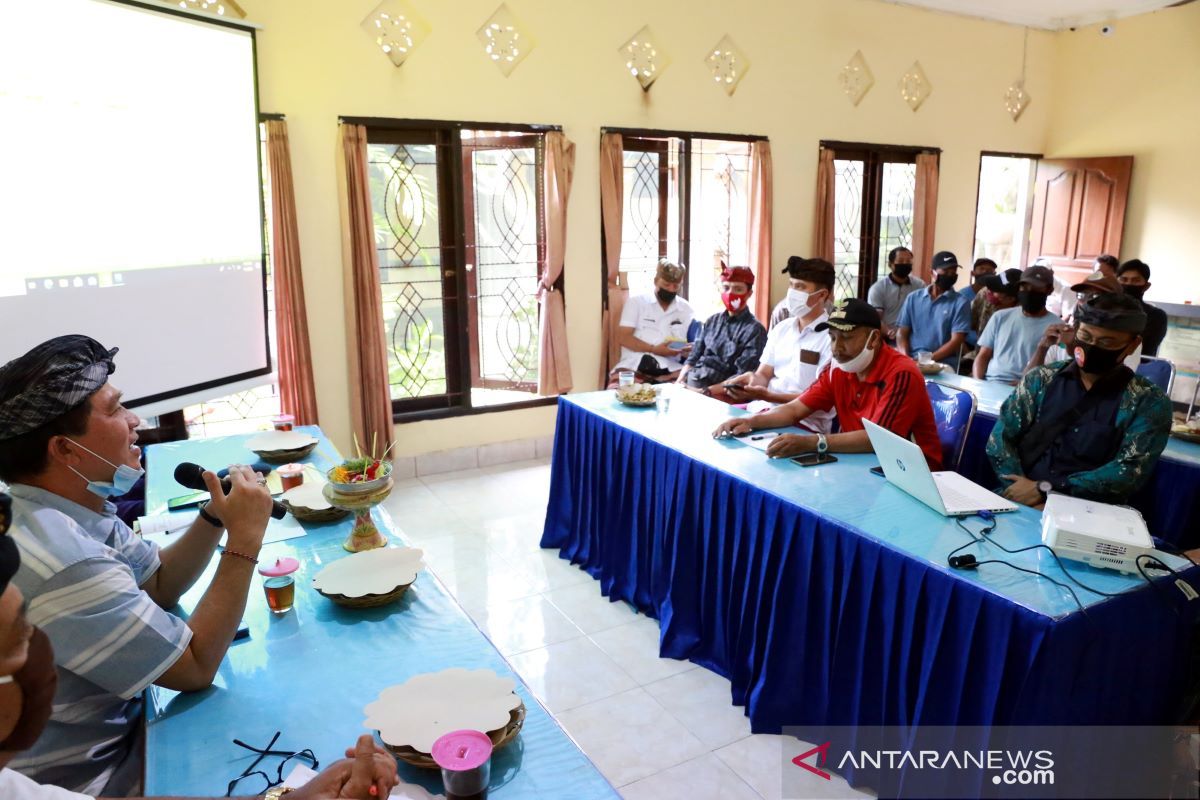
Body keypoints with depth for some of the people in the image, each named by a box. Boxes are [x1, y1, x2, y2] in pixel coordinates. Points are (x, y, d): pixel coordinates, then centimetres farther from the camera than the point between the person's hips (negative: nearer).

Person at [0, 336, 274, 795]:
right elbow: (197, 668, -23)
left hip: (117, 729, 8)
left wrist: (215, 516, -8)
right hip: (86, 778, -8)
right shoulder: (64, 563, -33)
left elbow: (160, 585, 8)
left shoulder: (77, 510, -4)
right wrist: (244, 540, -22)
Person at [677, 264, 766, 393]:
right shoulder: (712, 321, 15)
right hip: (689, 384, 6)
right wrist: (679, 383, -2)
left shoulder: (755, 330, -3)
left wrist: (706, 391, -20)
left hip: (719, 396, -5)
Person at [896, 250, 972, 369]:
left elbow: (956, 341, -3)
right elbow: (902, 334, 11)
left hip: (942, 364, -2)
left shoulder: (960, 303, 5)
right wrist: (906, 359, -7)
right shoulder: (913, 298, 13)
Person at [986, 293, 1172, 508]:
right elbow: (1000, 439, 1)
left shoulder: (1149, 402, 2)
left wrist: (1044, 489, -17)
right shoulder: (1041, 379, 8)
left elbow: (1130, 471, -10)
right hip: (1022, 501, 3)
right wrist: (1025, 497, -14)